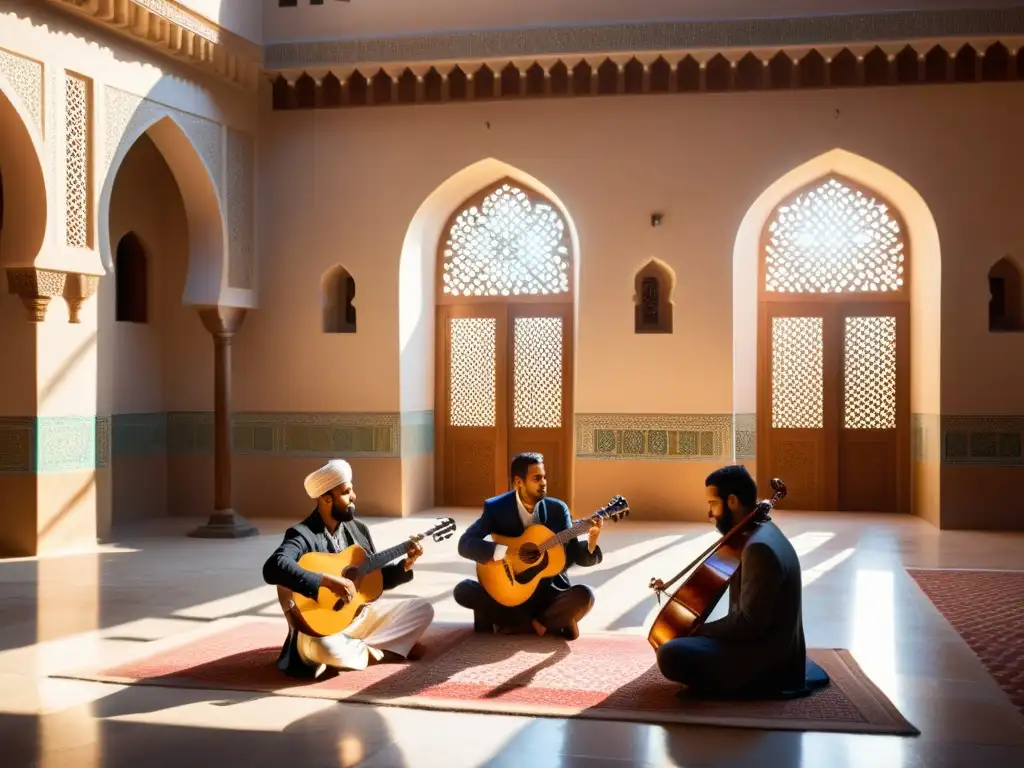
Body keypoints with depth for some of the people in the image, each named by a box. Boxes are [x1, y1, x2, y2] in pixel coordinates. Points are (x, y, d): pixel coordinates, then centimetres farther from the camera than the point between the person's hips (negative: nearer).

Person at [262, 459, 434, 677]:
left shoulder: (358, 529, 8)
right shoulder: (302, 535, -16)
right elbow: (272, 568, -37)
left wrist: (405, 566, -3)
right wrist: (328, 581, -39)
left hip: (360, 614, 7)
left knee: (422, 609, 2)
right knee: (322, 646, -41)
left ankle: (356, 649, -6)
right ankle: (379, 653, -10)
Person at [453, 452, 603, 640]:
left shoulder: (557, 509, 0)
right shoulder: (495, 507, -4)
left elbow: (574, 555, -1)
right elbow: (465, 544, -14)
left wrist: (590, 542, -23)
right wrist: (503, 551, -28)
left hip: (548, 592, 0)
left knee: (584, 595, -27)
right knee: (463, 590, -24)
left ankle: (514, 625, -13)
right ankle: (544, 623, -16)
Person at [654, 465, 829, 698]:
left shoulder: (759, 548, -25)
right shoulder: (764, 531, 7)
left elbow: (749, 623, -25)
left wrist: (699, 630, -14)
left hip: (768, 658, -11)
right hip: (774, 647, 11)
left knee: (670, 654, -22)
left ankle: (763, 684, -7)